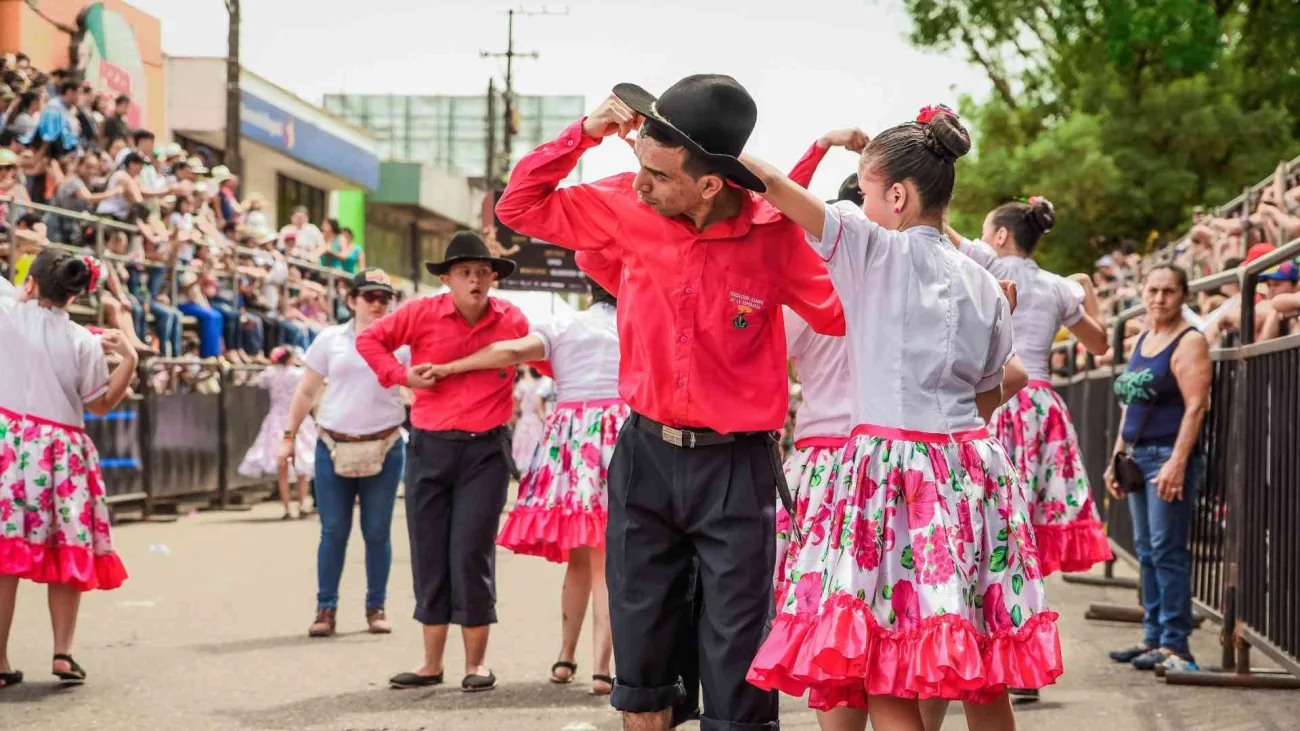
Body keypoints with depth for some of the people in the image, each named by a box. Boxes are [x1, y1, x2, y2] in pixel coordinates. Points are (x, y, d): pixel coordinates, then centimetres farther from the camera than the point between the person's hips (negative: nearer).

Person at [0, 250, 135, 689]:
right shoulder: (85, 342, -1)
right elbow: (102, 405, 7)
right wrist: (128, 359, 8)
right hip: (61, 452, 0)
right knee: (66, 555, 9)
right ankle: (63, 653, 4)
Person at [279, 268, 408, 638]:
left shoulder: (401, 343, 5)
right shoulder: (331, 340, 6)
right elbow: (306, 392, 10)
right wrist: (289, 436, 5)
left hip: (384, 449, 0)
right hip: (333, 447, 0)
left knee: (378, 532, 5)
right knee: (333, 531, 1)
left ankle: (376, 607, 15)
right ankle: (326, 609, 7)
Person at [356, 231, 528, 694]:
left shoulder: (512, 321, 0)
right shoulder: (422, 315, -3)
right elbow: (369, 340, 7)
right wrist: (401, 375, -4)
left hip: (486, 451, -2)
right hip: (430, 448, 2)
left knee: (471, 552, -5)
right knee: (429, 554, 7)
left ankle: (476, 663, 7)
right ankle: (432, 663, 18)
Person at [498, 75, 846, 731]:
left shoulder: (777, 233, -13)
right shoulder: (627, 208, -5)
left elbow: (849, 314, 0)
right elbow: (520, 208, 6)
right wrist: (585, 132, -5)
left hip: (736, 464, -3)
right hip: (645, 454, 3)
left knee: (735, 671, 0)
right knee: (640, 658, 11)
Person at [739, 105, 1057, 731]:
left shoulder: (876, 250, -5)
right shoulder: (983, 285, 12)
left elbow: (773, 184, -10)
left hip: (890, 468, -7)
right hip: (971, 464, 7)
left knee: (881, 673, -6)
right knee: (982, 680, 10)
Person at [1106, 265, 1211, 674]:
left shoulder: (1189, 342, -8)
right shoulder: (1142, 341, 17)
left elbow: (1196, 406, -16)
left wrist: (1177, 463, -23)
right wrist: (1116, 459, 18)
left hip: (1171, 457, -8)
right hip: (1140, 457, 8)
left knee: (1168, 551, -9)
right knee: (1147, 551, 10)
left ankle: (1175, 645, -7)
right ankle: (1154, 637, 16)